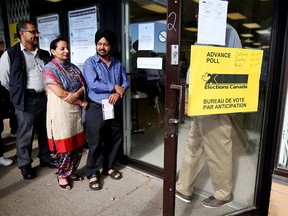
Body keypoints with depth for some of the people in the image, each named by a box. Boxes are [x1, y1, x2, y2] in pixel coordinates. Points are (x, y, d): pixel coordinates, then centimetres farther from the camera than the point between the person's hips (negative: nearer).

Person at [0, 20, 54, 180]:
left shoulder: (44, 54, 11)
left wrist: (48, 92, 10)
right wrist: (18, 93, 6)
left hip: (45, 98, 5)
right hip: (26, 100, -5)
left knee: (45, 131, 15)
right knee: (25, 134, 4)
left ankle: (45, 158, 32)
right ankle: (25, 165, 22)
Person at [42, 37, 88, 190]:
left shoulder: (73, 68, 12)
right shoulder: (49, 69, -8)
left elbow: (84, 85, 6)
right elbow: (60, 93, -17)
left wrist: (76, 94, -17)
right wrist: (81, 102, -12)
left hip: (76, 111, 6)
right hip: (60, 111, -6)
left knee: (78, 144, 11)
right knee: (64, 145, 2)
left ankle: (71, 171, 31)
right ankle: (62, 175, 24)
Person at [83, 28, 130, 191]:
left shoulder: (118, 64, 9)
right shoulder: (90, 63, -5)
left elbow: (126, 83, 3)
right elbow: (93, 84, -19)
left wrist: (119, 93, -18)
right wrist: (114, 87, -13)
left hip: (116, 108, 5)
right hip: (97, 109, -5)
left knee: (115, 139, 14)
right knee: (95, 142, 2)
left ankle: (108, 167, 34)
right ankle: (93, 173, 20)